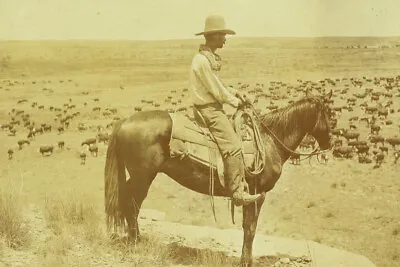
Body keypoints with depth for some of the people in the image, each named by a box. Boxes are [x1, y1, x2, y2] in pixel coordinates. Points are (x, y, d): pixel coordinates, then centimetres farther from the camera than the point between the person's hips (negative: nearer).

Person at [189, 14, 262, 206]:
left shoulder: (210, 58, 14)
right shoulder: (202, 61, -20)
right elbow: (216, 91, -18)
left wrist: (235, 92, 8)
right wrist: (235, 102, -3)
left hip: (214, 107, 11)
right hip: (209, 110, -11)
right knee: (233, 146, -20)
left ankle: (241, 183, 22)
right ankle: (237, 193, -20)